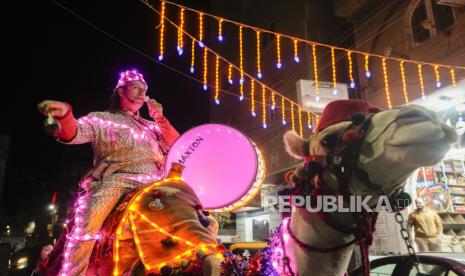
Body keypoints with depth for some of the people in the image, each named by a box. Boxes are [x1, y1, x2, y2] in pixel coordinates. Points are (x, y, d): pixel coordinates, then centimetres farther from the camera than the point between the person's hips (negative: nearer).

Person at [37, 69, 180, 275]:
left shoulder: (151, 126, 27)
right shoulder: (102, 119, 16)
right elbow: (74, 133, -1)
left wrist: (160, 119, 10)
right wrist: (65, 115, -24)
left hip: (154, 183, 4)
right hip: (116, 180, -4)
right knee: (87, 223, -28)